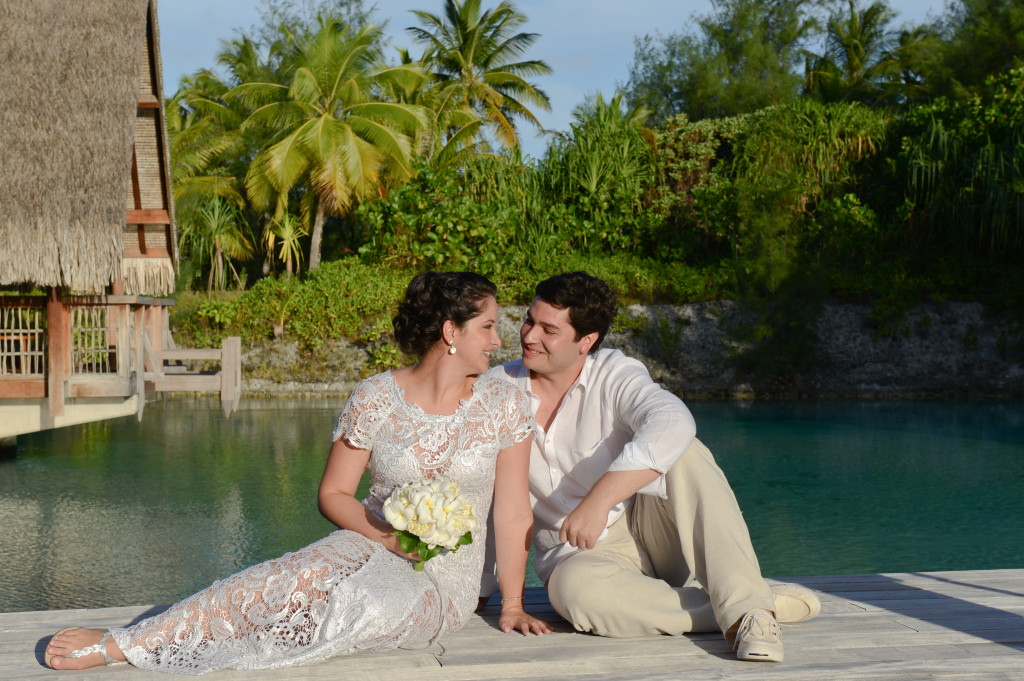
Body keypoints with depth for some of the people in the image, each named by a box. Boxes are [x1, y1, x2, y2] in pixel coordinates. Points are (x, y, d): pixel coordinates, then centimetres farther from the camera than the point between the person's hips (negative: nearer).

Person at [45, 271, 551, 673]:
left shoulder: (502, 405, -4)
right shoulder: (374, 399, -4)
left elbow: (513, 512, 0)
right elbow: (333, 494, 3)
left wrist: (512, 607, -1)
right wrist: (387, 533, -15)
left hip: (447, 584, -1)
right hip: (372, 545, 1)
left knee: (380, 606, -35)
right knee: (306, 575, -35)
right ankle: (120, 641, -32)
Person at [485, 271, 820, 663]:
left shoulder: (614, 374, -11)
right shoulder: (498, 389, -2)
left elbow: (671, 424, -34)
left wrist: (599, 499, -42)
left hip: (647, 528, -1)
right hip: (580, 557, 1)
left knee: (684, 454, -29)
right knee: (572, 588, -37)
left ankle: (748, 607, -39)